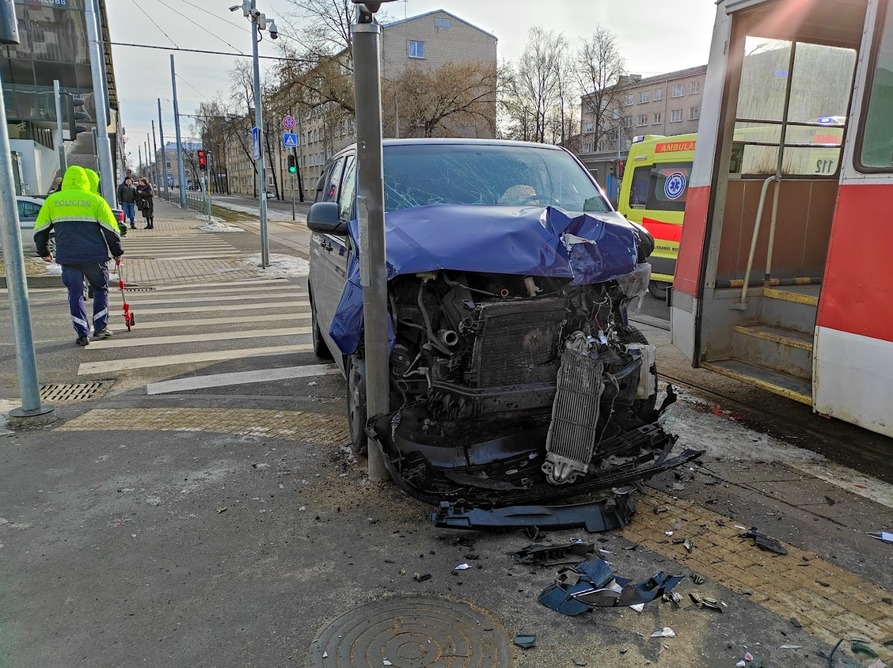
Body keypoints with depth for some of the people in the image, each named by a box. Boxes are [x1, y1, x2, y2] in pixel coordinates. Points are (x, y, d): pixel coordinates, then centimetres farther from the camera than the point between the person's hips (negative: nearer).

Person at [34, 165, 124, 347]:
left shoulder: (52, 200, 7)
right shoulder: (95, 200, 0)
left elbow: (40, 230, 10)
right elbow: (111, 229, -2)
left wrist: (43, 252, 24)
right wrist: (117, 251, 10)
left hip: (67, 257, 2)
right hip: (94, 256, -2)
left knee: (75, 293, 10)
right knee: (100, 289, 16)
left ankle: (82, 334, 9)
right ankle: (100, 327, 15)